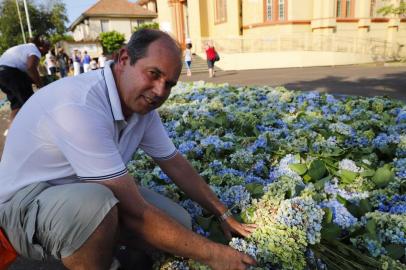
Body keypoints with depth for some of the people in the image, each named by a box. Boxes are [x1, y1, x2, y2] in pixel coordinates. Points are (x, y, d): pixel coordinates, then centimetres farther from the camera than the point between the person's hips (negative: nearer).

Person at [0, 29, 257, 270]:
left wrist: (225, 215, 4)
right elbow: (136, 213, -34)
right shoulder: (80, 108, -35)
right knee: (97, 202, -39)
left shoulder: (142, 103, -9)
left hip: (88, 190, 7)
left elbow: (176, 163, 0)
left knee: (179, 224, -7)